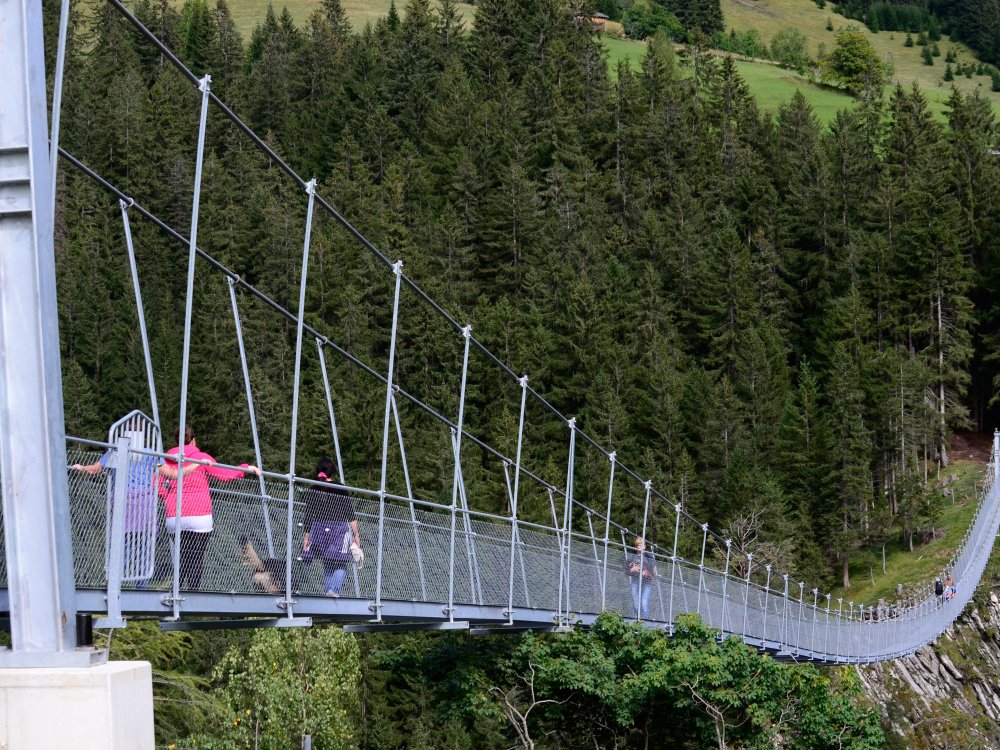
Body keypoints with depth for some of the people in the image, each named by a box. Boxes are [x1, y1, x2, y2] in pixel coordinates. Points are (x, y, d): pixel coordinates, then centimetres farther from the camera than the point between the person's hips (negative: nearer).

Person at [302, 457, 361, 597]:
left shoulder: (312, 491, 5)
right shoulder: (341, 489, 0)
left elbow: (308, 517, 5)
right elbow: (350, 515, -1)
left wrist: (306, 537, 11)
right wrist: (356, 535, 3)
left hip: (319, 529, 3)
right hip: (339, 528, -3)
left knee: (328, 565, 11)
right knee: (340, 565, -2)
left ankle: (327, 591, 4)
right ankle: (334, 590, -24)